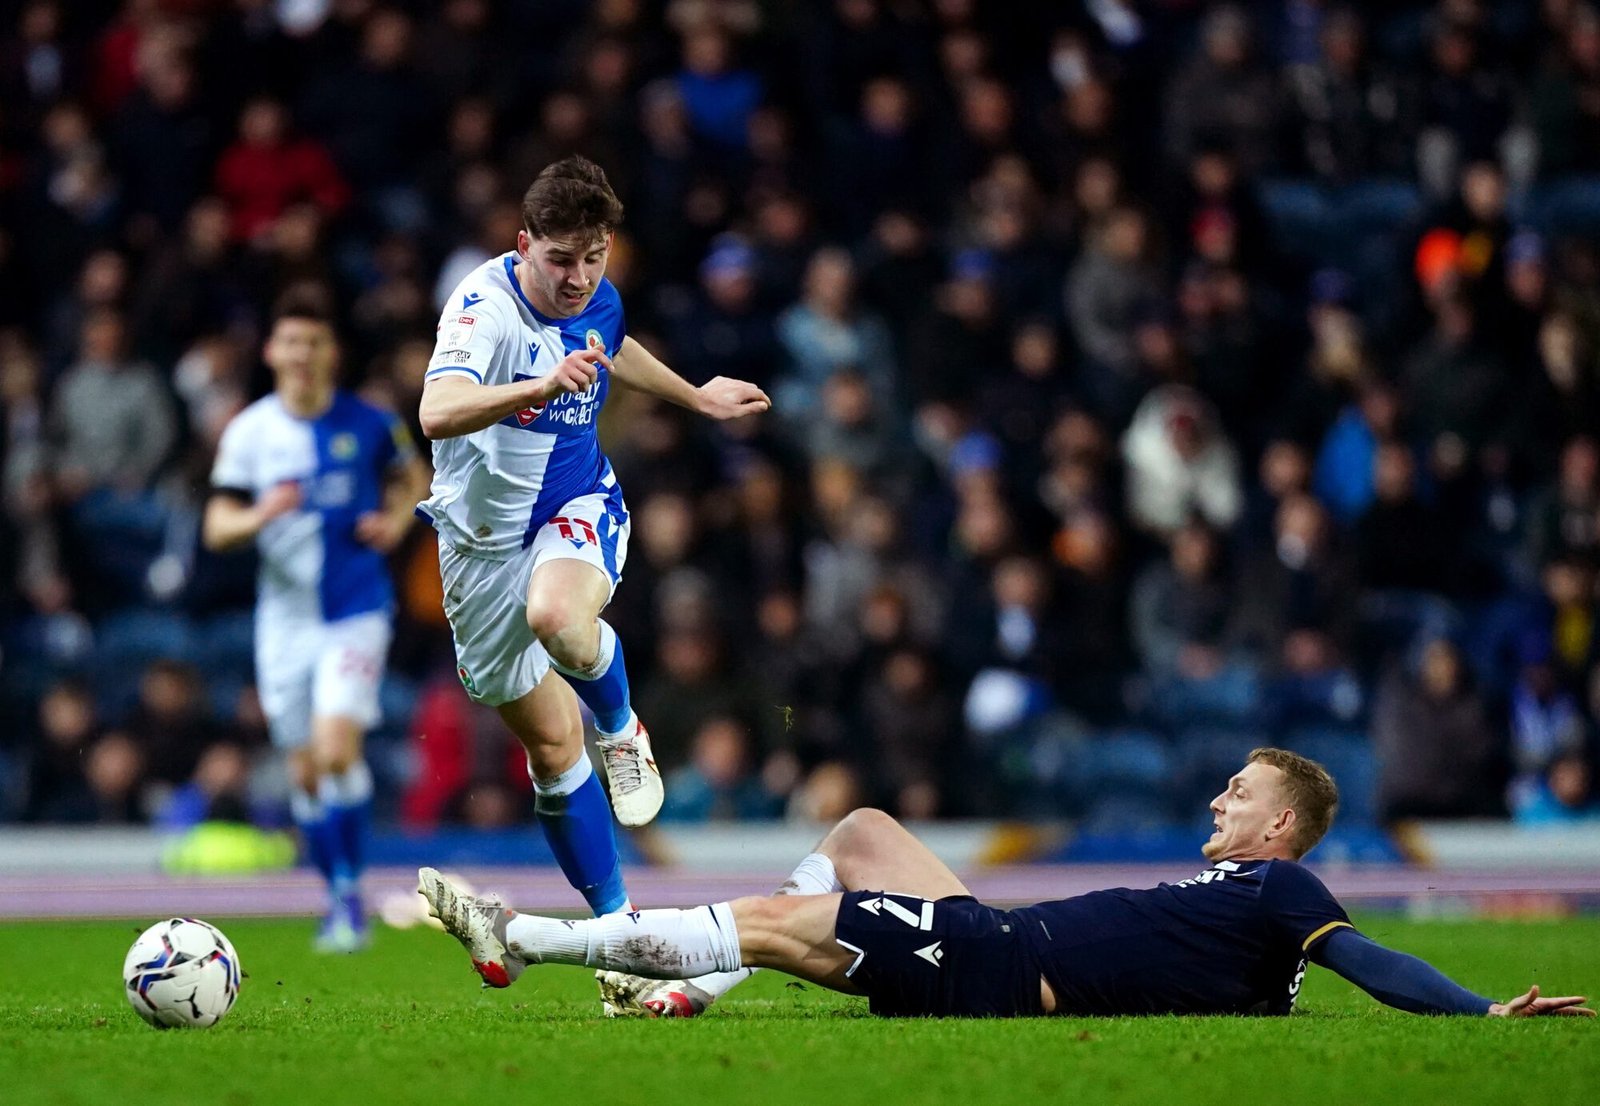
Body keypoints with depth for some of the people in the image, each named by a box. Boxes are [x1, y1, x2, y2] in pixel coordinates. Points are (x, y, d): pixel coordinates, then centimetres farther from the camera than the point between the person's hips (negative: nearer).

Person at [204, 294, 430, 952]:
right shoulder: (248, 432, 0)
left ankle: (349, 892, -6)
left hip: (356, 609, -3)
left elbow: (413, 477, 17)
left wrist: (398, 520, -3)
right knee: (306, 773, 6)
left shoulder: (368, 424, -2)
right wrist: (259, 515, -21)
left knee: (336, 750, -19)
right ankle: (338, 896, 23)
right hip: (285, 618, 3)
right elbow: (216, 528, 0)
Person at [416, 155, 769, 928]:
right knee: (551, 746, 5)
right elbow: (437, 414, -43)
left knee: (559, 617, -35)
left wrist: (696, 397, 34)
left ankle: (622, 732, -4)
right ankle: (615, 916, 20)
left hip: (580, 506, 2)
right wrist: (543, 388, -58)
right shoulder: (486, 306, -24)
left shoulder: (597, 300, -5)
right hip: (487, 537, -2)